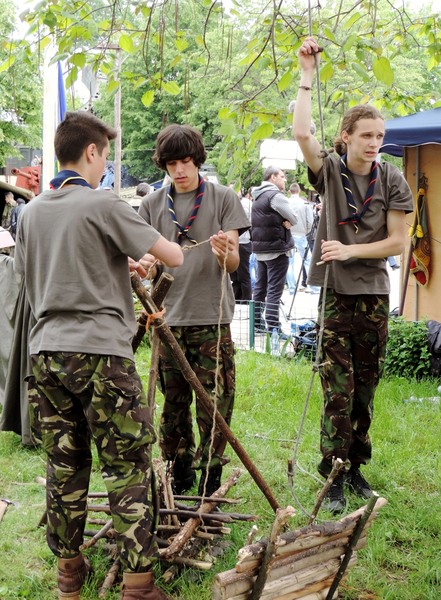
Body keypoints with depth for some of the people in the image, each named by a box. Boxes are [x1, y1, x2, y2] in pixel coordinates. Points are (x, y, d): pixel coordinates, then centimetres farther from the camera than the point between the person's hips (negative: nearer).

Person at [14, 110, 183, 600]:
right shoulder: (102, 205, -8)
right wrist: (139, 257, 18)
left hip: (46, 352, 7)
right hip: (101, 351, -6)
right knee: (130, 466, 0)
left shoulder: (32, 211, 12)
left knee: (64, 465, 13)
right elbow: (174, 257, -7)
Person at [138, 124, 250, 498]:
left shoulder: (223, 198, 3)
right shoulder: (153, 205, 10)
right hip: (168, 318, 3)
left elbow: (233, 263, -2)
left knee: (215, 401, -1)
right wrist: (146, 265, -15)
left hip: (212, 318, -2)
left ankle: (211, 473, 11)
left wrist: (225, 252, -26)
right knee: (173, 401, 9)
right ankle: (179, 469, 23)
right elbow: (149, 261, 10)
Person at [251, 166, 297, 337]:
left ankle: (257, 323, 19)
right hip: (276, 248, -9)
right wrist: (286, 222, 5)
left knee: (260, 286, 14)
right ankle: (272, 327, -9)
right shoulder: (275, 195, -14)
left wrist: (284, 222, -3)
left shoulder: (258, 196, 15)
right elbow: (294, 219, -14)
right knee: (275, 290, -8)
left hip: (260, 247, 9)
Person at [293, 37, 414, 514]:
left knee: (365, 388, 10)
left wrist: (351, 250, -11)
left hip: (374, 294, 2)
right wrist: (308, 77, -18)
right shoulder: (330, 171, -1)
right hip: (335, 293, -2)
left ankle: (356, 467, 24)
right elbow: (301, 134, -19)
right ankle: (333, 477, 2)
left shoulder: (391, 180, 1)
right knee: (337, 390, -4)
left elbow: (397, 242, 0)